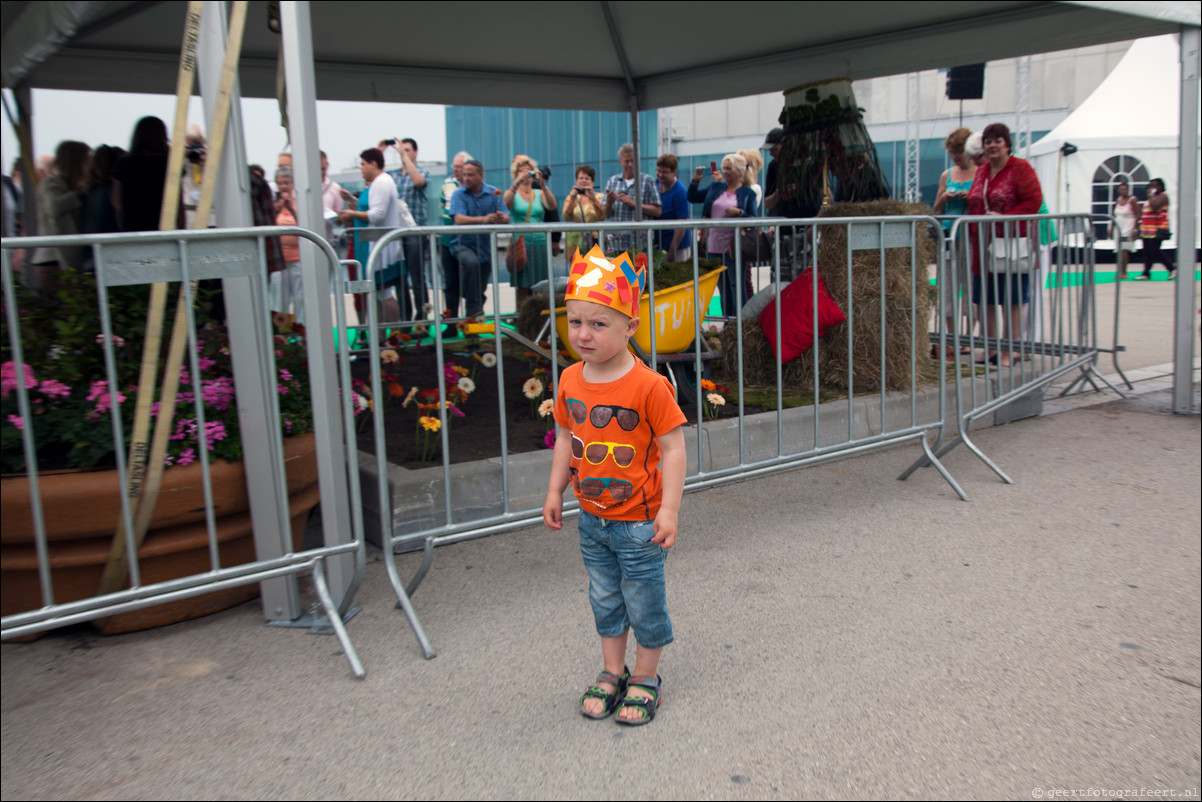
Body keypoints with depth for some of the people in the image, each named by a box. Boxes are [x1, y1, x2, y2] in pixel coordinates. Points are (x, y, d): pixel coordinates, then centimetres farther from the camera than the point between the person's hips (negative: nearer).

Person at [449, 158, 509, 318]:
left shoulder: (493, 193, 1)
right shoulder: (459, 194, -6)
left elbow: (506, 218, -7)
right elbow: (459, 219, -22)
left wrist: (501, 217, -32)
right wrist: (483, 219, -36)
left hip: (485, 246, 4)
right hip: (463, 243, -4)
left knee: (482, 286, 12)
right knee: (472, 262, -35)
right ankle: (473, 308, -27)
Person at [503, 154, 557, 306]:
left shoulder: (539, 194, 14)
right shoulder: (512, 193, 9)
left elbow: (552, 206, -6)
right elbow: (506, 203, -15)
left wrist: (542, 185, -19)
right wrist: (517, 183, -26)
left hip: (540, 243, 2)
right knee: (522, 286, -8)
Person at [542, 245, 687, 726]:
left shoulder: (649, 386, -21)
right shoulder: (570, 381, -3)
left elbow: (673, 447, -17)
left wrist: (669, 509, -20)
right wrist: (555, 492, 9)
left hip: (639, 521, -5)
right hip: (591, 518, 6)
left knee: (644, 602, 10)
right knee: (605, 600, 20)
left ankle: (645, 678, 31)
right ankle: (612, 673, 37)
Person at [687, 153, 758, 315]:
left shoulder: (747, 193, 0)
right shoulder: (716, 187, 12)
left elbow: (753, 220, -4)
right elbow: (692, 198, 18)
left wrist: (739, 212, -20)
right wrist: (695, 180, 5)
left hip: (734, 247, -5)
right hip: (715, 246, 5)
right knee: (722, 288, 11)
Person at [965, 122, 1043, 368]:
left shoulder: (1021, 168, -3)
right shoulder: (980, 172, 16)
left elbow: (1033, 201, -11)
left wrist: (1005, 217, -19)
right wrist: (971, 231, 5)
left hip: (1012, 244, -6)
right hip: (983, 247, 6)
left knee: (1011, 301, -1)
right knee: (985, 301, 8)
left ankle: (1009, 353, 6)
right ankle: (991, 351, 19)